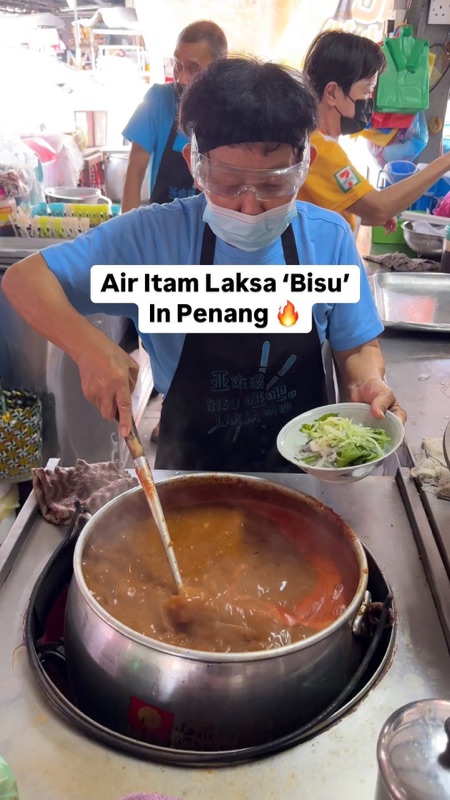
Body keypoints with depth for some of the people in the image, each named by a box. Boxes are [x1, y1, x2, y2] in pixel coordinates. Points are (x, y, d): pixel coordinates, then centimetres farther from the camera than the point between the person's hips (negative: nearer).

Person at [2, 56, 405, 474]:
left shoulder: (328, 238, -9)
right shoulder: (155, 236, -13)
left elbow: (357, 347, 3)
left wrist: (367, 384, -20)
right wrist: (90, 347, -28)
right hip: (188, 466, 0)